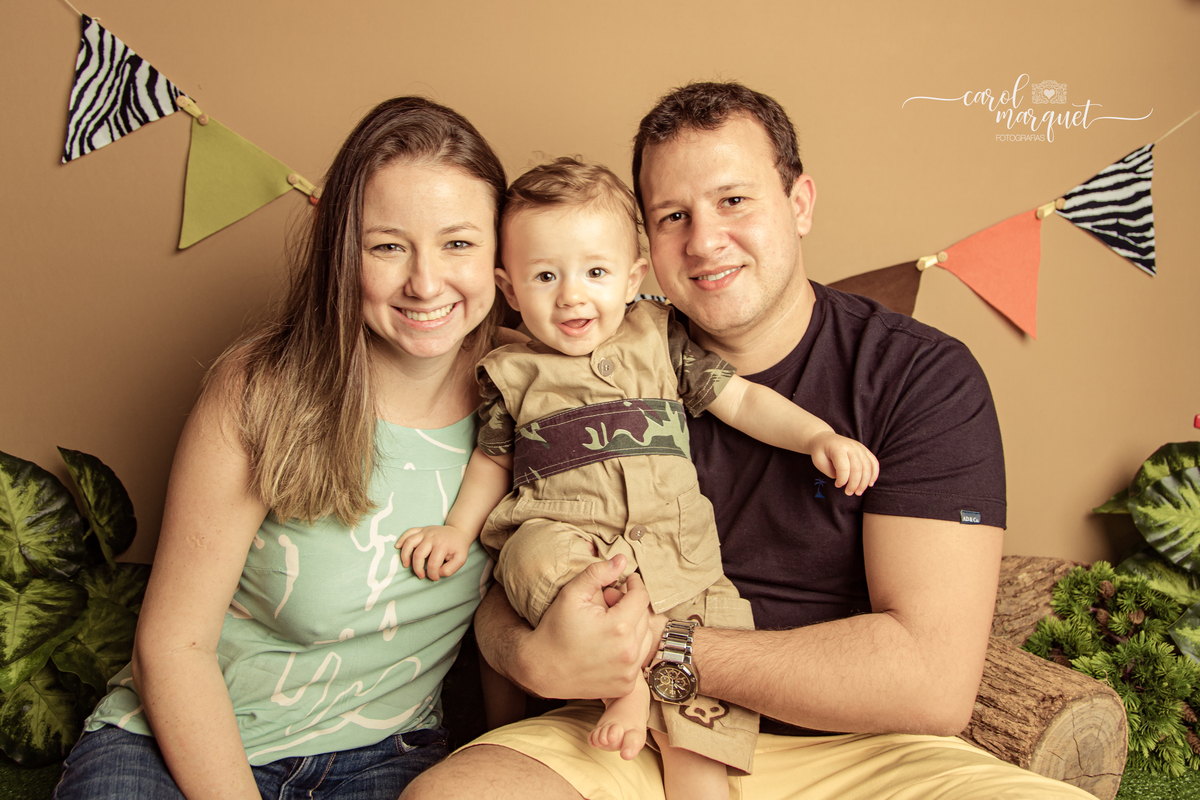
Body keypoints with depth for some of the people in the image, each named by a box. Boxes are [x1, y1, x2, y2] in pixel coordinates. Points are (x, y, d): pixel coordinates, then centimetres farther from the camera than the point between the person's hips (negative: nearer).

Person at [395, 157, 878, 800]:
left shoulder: (662, 339, 8)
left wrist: (820, 437, -4)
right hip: (560, 535, -1)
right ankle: (628, 686, -17)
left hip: (676, 558, 1)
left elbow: (742, 401, 9)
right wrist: (459, 528, 5)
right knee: (543, 558, -35)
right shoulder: (512, 373, 8)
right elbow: (494, 459, 19)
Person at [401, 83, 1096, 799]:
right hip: (648, 739, 1)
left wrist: (664, 647, -17)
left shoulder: (925, 376, -8)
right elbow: (504, 598, 3)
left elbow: (934, 682, -17)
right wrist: (536, 657, -21)